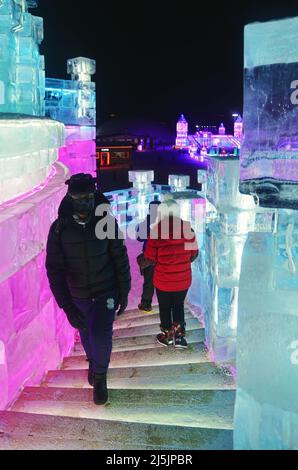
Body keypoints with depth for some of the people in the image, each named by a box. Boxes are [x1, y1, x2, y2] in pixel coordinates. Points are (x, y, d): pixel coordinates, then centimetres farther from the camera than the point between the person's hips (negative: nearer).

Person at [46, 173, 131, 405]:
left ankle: (100, 377, 20)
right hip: (78, 294, 2)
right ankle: (93, 361, 53)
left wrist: (124, 294, -4)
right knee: (86, 333, 20)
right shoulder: (59, 228, -17)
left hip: (107, 291, -1)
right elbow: (55, 269, -17)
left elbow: (120, 259, -7)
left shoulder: (107, 222, -16)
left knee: (102, 335, -10)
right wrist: (67, 307, -25)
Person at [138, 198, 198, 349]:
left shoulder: (156, 231, -19)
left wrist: (142, 262, 4)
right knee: (179, 306, 23)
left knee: (165, 308, 18)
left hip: (163, 280, -3)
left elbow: (150, 259, -17)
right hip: (183, 279, 3)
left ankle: (167, 336, 34)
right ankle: (179, 336, 24)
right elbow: (194, 253, 2)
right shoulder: (188, 228, -8)